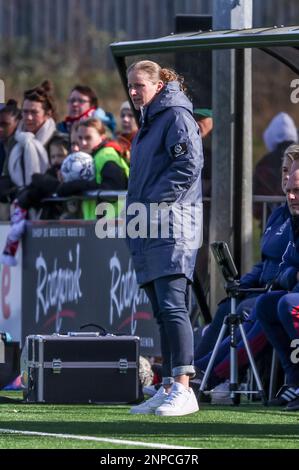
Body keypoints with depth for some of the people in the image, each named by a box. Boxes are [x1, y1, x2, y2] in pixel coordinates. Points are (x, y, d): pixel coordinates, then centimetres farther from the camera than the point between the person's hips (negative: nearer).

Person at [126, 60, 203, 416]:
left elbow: (189, 164, -17)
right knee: (162, 312, 9)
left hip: (171, 227, -10)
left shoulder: (176, 116, -5)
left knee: (172, 306, -16)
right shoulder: (148, 123, 23)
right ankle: (169, 387, 11)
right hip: (147, 232, 10)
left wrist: (154, 202, -16)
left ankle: (183, 388, -20)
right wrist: (134, 216, 14)